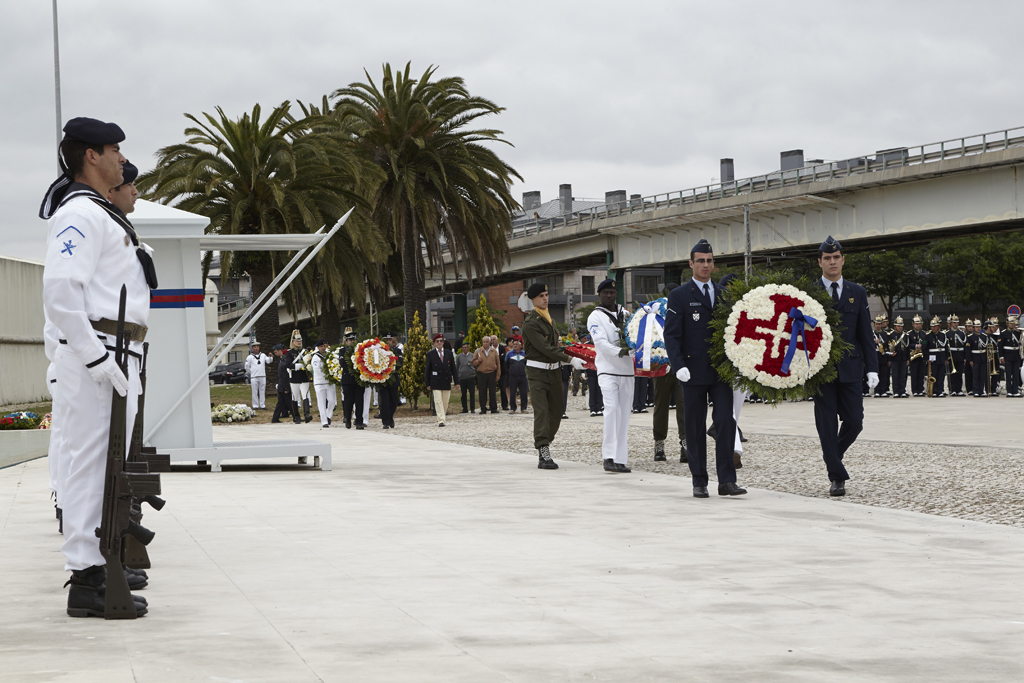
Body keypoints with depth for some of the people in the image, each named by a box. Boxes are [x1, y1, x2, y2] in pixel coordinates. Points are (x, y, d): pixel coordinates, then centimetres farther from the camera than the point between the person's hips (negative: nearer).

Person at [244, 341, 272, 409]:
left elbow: (268, 361, -1)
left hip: (262, 376, 2)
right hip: (254, 377, -2)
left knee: (262, 392, 5)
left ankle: (262, 405, 10)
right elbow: (247, 367, 7)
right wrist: (251, 372, 6)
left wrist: (270, 357, -19)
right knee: (255, 392, -2)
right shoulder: (250, 357, 3)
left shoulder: (263, 355, 11)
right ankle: (255, 406, 3)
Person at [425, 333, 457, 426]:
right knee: (438, 401, -11)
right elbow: (427, 369, 2)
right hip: (436, 382, -3)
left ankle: (441, 418, 21)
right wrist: (427, 383, -3)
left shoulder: (449, 353, 10)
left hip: (446, 382, 3)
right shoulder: (430, 354, 2)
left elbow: (453, 368, 11)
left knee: (445, 402, 6)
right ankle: (441, 420, -14)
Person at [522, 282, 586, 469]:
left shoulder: (549, 318, 13)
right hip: (537, 372, -8)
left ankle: (543, 443, 23)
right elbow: (545, 348, -20)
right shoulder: (530, 323, -14)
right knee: (541, 412, -13)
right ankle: (543, 455, -18)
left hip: (553, 370, 8)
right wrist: (569, 360, -21)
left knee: (556, 411, 7)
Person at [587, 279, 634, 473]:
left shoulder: (625, 314, 16)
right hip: (607, 370, -5)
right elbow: (601, 342, -14)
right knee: (612, 409, -20)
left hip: (627, 370, 5)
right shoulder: (595, 317, 0)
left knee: (624, 414, 4)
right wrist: (619, 352, -29)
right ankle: (609, 457, -21)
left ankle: (620, 460, 7)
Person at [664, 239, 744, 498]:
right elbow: (671, 335, -4)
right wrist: (678, 365, -16)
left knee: (726, 422, -7)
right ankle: (699, 482, 10)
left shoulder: (724, 295, 13)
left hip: (721, 370, 3)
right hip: (694, 371, -3)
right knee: (695, 428, 3)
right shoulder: (679, 296, 1)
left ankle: (727, 481, -5)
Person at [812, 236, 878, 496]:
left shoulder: (857, 293, 10)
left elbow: (866, 334, 9)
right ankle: (836, 477, 6)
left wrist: (872, 368, 1)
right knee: (827, 424, -1)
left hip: (850, 367, 2)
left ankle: (834, 455, 28)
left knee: (854, 421, 0)